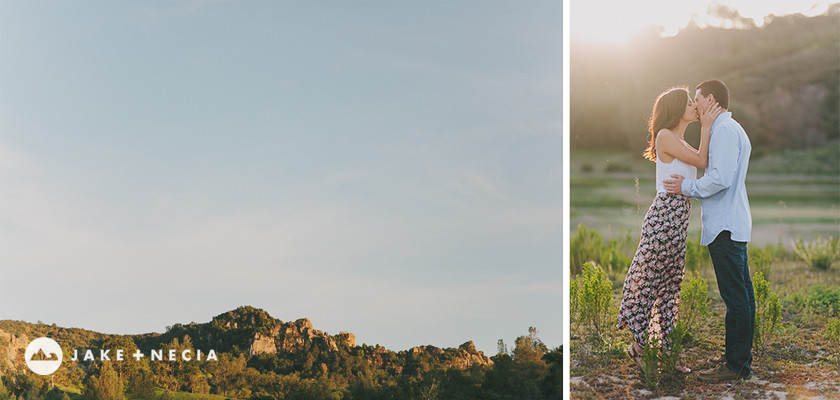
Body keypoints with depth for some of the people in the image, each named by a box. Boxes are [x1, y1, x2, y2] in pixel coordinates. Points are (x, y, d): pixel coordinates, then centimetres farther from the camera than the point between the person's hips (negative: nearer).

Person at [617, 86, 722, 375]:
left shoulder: (679, 142, 21)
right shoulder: (665, 136, -8)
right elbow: (701, 160, -8)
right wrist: (706, 127, -1)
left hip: (679, 217, 10)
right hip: (665, 213, -10)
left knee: (671, 285, 10)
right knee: (649, 280, -3)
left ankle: (664, 351, 14)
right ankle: (639, 345, 4)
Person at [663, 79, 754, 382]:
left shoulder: (725, 130, -13)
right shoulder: (734, 130, 21)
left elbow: (721, 178, -22)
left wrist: (688, 187, -9)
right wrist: (691, 188, 13)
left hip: (725, 226, -11)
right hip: (734, 223, 11)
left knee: (735, 297, -7)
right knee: (742, 294, 14)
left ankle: (736, 365, -4)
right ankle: (743, 356, 21)